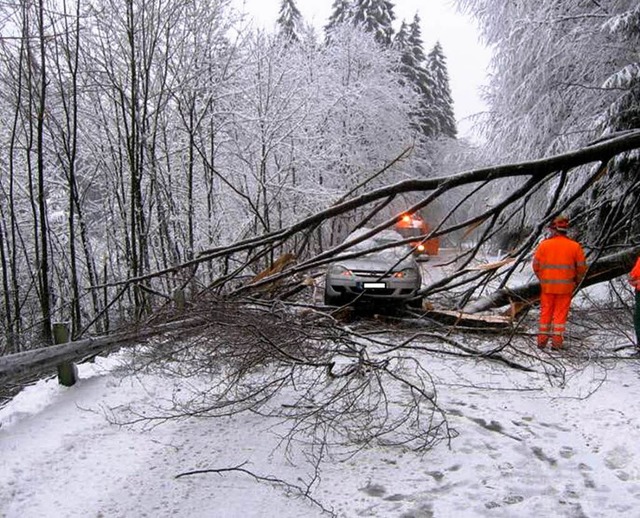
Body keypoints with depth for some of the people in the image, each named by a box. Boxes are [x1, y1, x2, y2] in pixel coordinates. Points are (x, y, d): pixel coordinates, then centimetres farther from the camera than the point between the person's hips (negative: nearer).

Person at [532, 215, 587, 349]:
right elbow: (582, 267, -1)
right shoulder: (574, 246, -5)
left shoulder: (544, 244, -6)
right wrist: (576, 281, 15)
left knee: (546, 312, 12)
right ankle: (557, 341, 7)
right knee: (560, 313, 7)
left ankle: (542, 339, 15)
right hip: (565, 286, 0)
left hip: (547, 285, 1)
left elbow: (536, 265, -2)